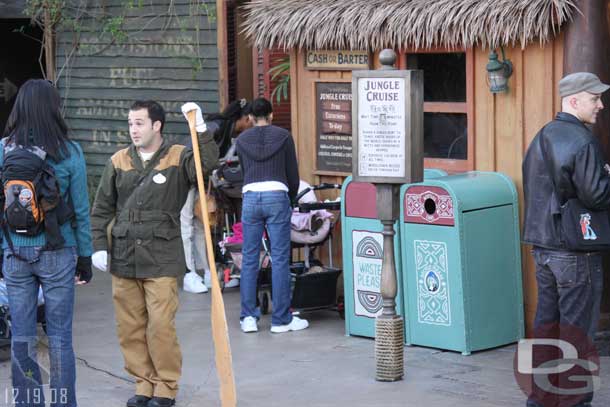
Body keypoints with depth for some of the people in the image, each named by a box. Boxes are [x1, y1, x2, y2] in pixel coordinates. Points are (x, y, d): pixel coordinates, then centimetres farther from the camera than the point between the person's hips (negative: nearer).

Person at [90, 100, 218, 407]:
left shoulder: (178, 158, 0)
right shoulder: (118, 162, 8)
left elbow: (208, 162, -21)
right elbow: (102, 209, 11)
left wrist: (200, 128, -28)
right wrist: (99, 246, 3)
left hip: (161, 258, -4)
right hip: (123, 258, 4)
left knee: (161, 326, -6)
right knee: (129, 327, 7)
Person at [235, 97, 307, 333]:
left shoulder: (242, 140, 12)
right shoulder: (283, 137, 6)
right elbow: (293, 175, 8)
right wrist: (290, 198, 23)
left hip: (250, 197, 2)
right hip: (277, 196, -2)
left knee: (249, 258, 8)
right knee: (280, 259, 0)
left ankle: (248, 317, 8)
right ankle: (281, 319, 3)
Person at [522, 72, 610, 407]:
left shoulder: (540, 138, 12)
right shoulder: (582, 141, -16)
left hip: (541, 245, 8)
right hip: (575, 249, -8)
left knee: (545, 321, 15)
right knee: (577, 328, 0)